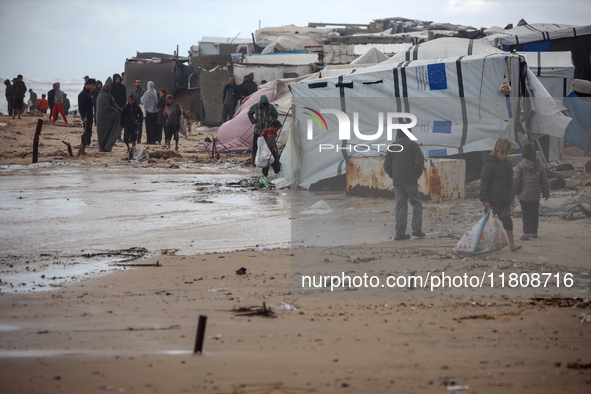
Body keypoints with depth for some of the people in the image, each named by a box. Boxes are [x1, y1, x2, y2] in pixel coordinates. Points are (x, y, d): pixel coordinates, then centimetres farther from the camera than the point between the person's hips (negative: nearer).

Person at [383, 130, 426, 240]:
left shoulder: (392, 147, 13)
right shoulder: (413, 145, 1)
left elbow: (387, 165, 10)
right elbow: (420, 161, -8)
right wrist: (417, 174, 5)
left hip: (397, 181, 3)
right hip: (410, 180, -3)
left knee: (400, 206, 5)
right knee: (416, 203, 7)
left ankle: (400, 233, -1)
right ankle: (416, 228, -5)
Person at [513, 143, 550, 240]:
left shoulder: (520, 166, -12)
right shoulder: (539, 166, 3)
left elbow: (515, 180, -12)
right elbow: (544, 181, 7)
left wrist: (515, 192, 1)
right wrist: (546, 194, 15)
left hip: (524, 195, -4)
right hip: (536, 196, 4)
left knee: (526, 214, -1)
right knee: (535, 214, 15)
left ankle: (526, 233, -7)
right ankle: (534, 232, 23)